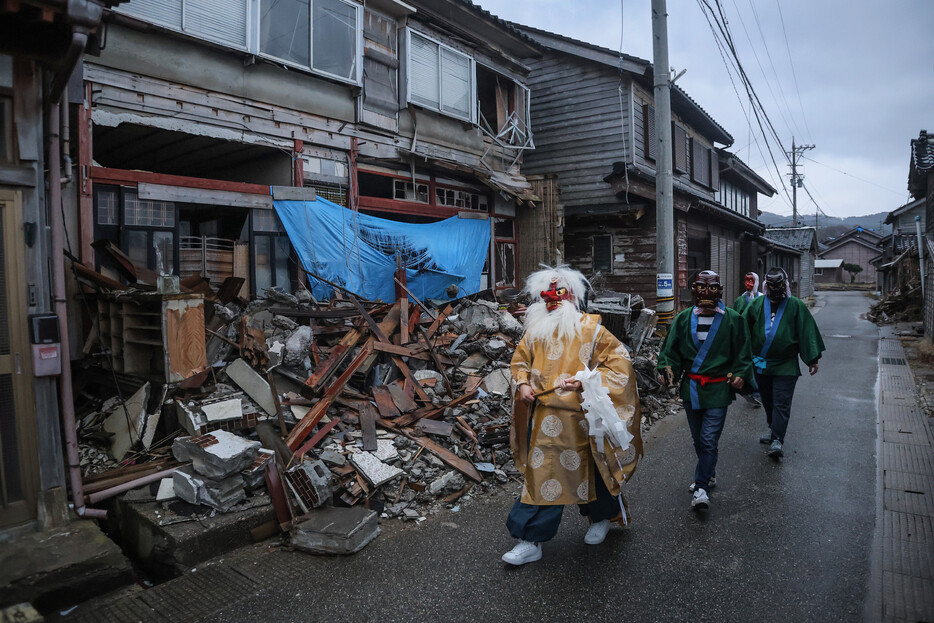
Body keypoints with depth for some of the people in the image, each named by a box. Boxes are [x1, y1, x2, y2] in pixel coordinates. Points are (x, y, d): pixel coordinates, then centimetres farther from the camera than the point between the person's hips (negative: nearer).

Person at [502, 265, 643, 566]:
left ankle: (603, 518, 45)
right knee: (541, 474, 7)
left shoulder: (590, 329, -8)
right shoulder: (535, 330, 6)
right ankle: (531, 542, 16)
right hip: (543, 417, 3)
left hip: (579, 419, -3)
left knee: (590, 470, 16)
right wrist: (522, 383, 0)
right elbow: (520, 360, 19)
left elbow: (619, 361, -9)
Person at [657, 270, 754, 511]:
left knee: (709, 440, -10)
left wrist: (740, 374, -8)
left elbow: (743, 352, 6)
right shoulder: (684, 319, 6)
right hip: (690, 388, 4)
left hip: (718, 389, -3)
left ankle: (701, 487, -5)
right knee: (698, 439, 16)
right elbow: (671, 349, 7)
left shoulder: (732, 319, 0)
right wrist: (666, 368, -9)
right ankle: (709, 474, 36)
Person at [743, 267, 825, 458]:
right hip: (760, 363, 3)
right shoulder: (756, 305, 3)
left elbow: (807, 333, -1)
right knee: (767, 401, 15)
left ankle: (777, 440, -4)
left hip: (785, 365, -3)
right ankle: (773, 429, 34)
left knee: (781, 403, -5)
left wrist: (812, 360, -2)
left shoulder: (796, 306, -3)